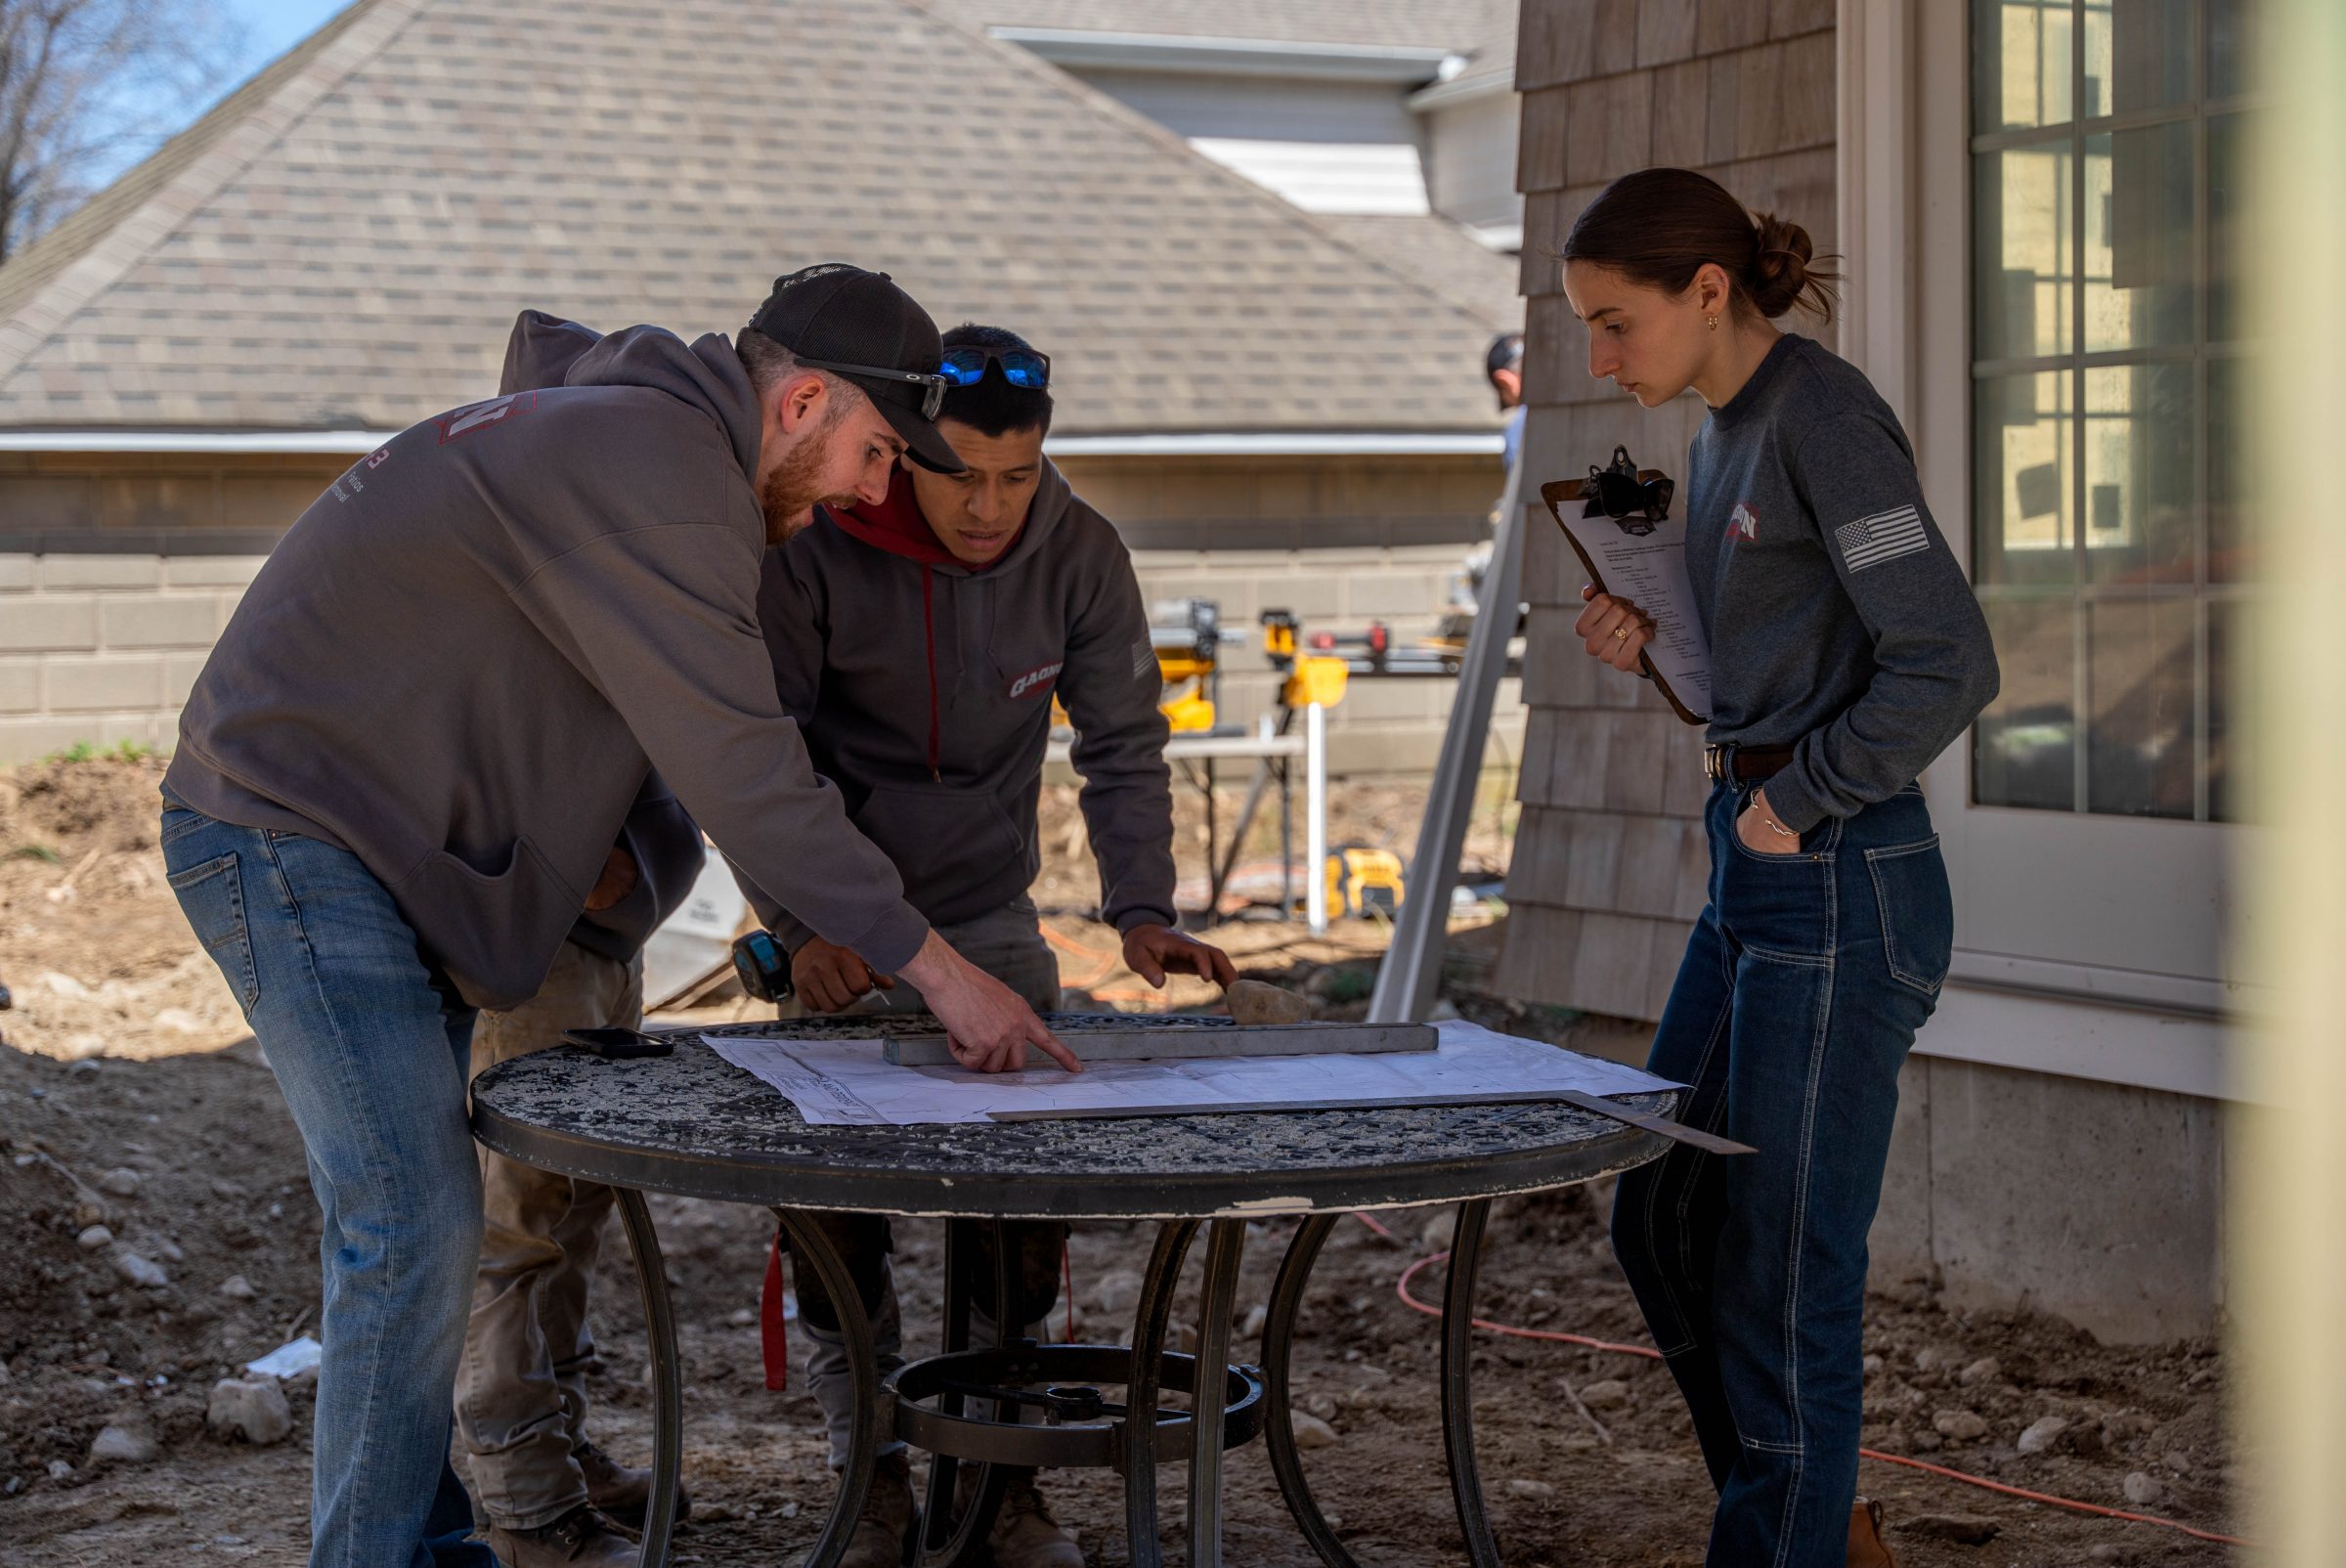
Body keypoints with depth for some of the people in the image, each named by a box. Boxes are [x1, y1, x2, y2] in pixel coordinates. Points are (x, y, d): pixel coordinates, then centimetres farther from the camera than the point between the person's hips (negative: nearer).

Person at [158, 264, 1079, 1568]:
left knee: (417, 1220, 13)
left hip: (376, 852, 11)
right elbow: (743, 767, -24)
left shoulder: (621, 427, 14)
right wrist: (936, 966, -21)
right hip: (292, 832, -11)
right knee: (416, 1226, -13)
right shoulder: (658, 466, -20)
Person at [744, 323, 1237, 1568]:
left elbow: (1123, 746, -5)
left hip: (990, 910, 2)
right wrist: (801, 924, -28)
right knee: (835, 1186, -9)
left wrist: (1141, 912, -18)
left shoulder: (1078, 554, -12)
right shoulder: (815, 550, -20)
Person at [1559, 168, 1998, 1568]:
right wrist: (1651, 640, 6)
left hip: (1842, 886, -10)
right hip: (1758, 879, 10)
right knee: (1664, 1218, 16)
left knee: (1782, 1269, -1)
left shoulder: (1825, 418, -16)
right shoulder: (1726, 433, 13)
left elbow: (1948, 664, -22)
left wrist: (1795, 802, -15)